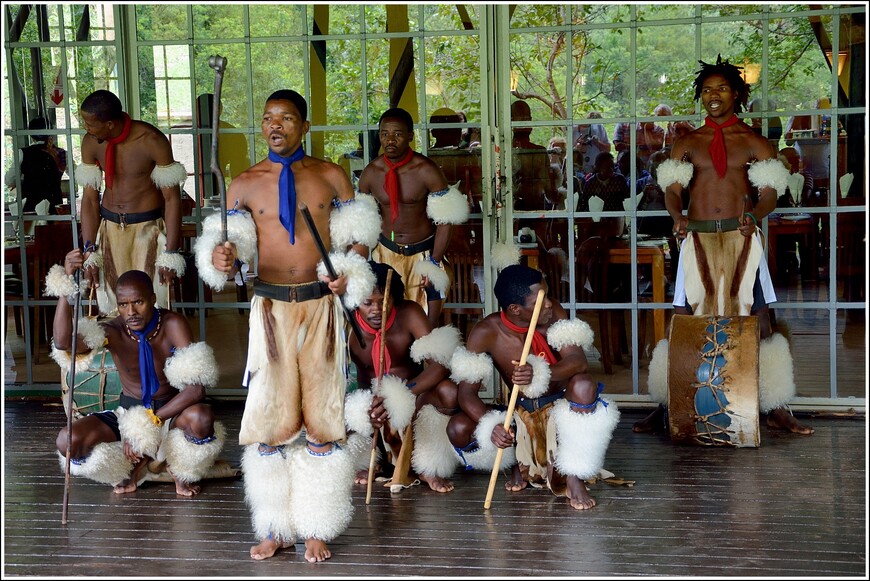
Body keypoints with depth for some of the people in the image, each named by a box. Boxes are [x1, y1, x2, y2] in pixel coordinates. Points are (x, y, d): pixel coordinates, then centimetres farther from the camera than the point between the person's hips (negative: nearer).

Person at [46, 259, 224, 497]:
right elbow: (63, 342, -35)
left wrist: (149, 423, -32)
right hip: (128, 412, 2)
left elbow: (197, 387, -28)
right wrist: (66, 285, -44)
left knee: (201, 417, -38)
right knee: (68, 441, -24)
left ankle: (182, 472, 0)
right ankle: (134, 466, 7)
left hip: (170, 412, -2)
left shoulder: (173, 325, -20)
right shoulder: (114, 331, -15)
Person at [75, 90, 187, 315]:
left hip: (147, 228, -4)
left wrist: (171, 253, -16)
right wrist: (90, 252, -4)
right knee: (110, 307, 4)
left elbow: (172, 198, -13)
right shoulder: (90, 143, -4)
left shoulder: (151, 141, -17)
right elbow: (90, 199, 1)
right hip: (109, 228, 4)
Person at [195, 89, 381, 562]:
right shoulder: (245, 184, 6)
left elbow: (359, 235, 11)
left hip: (321, 304, 0)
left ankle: (317, 529, 12)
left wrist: (348, 272, -7)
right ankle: (276, 528, 11)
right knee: (271, 418, 0)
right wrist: (222, 259, -20)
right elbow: (228, 242, 3)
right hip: (270, 306, 0)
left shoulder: (330, 176, 7)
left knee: (323, 419, 1)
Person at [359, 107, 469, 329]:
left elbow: (446, 220, -13)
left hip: (424, 252, -3)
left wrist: (434, 263, -16)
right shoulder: (370, 173, -4)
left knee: (428, 325, -5)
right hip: (386, 253, 3)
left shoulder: (427, 171, -15)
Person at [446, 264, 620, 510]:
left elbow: (578, 361, -29)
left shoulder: (552, 312, -17)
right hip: (520, 414, 1)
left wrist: (539, 374, -49)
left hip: (559, 408, -1)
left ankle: (574, 478, -21)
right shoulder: (486, 333, -18)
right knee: (458, 429, -21)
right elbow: (467, 393, -20)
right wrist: (491, 426, -40)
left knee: (583, 384, -35)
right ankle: (519, 463, 8)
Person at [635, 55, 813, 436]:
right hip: (698, 237, 1)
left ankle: (775, 409, 4)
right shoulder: (687, 143, 14)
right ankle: (666, 407, 5)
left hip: (741, 237, -1)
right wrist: (677, 216, -17)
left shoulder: (753, 142, 9)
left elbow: (770, 191, 1)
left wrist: (755, 215, -21)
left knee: (759, 319, -4)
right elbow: (672, 189, 6)